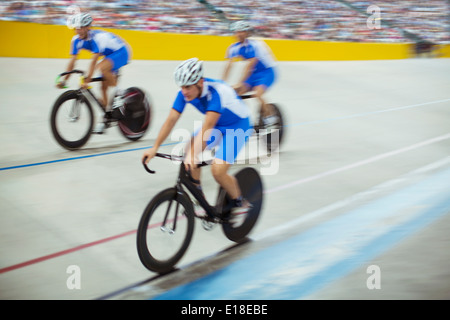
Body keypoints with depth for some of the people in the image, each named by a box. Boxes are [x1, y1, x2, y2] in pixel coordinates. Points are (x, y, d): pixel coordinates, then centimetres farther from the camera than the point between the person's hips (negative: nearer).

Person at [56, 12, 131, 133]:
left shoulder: (97, 37, -33)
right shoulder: (77, 40, -12)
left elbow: (94, 60, -42)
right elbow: (72, 61, -11)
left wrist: (87, 79, -50)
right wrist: (63, 80, -17)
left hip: (121, 52, -8)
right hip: (109, 55, 8)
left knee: (102, 67, -36)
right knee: (103, 87, 1)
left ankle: (117, 93, -18)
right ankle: (106, 117, 11)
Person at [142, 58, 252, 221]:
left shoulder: (216, 91, -36)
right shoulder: (184, 93, -17)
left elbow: (207, 126, -46)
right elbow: (170, 120, -19)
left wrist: (193, 154, -56)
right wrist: (155, 148, -28)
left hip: (238, 126, -7)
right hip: (217, 125, 7)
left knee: (218, 170, -19)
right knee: (189, 150, -13)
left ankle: (240, 203, 7)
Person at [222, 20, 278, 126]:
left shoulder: (254, 45, -25)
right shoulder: (234, 47, -6)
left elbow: (249, 66, -32)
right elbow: (229, 65, -13)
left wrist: (240, 83, -39)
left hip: (267, 72, -7)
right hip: (254, 73, 7)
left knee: (257, 93, -30)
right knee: (236, 92, -13)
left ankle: (269, 116, -7)